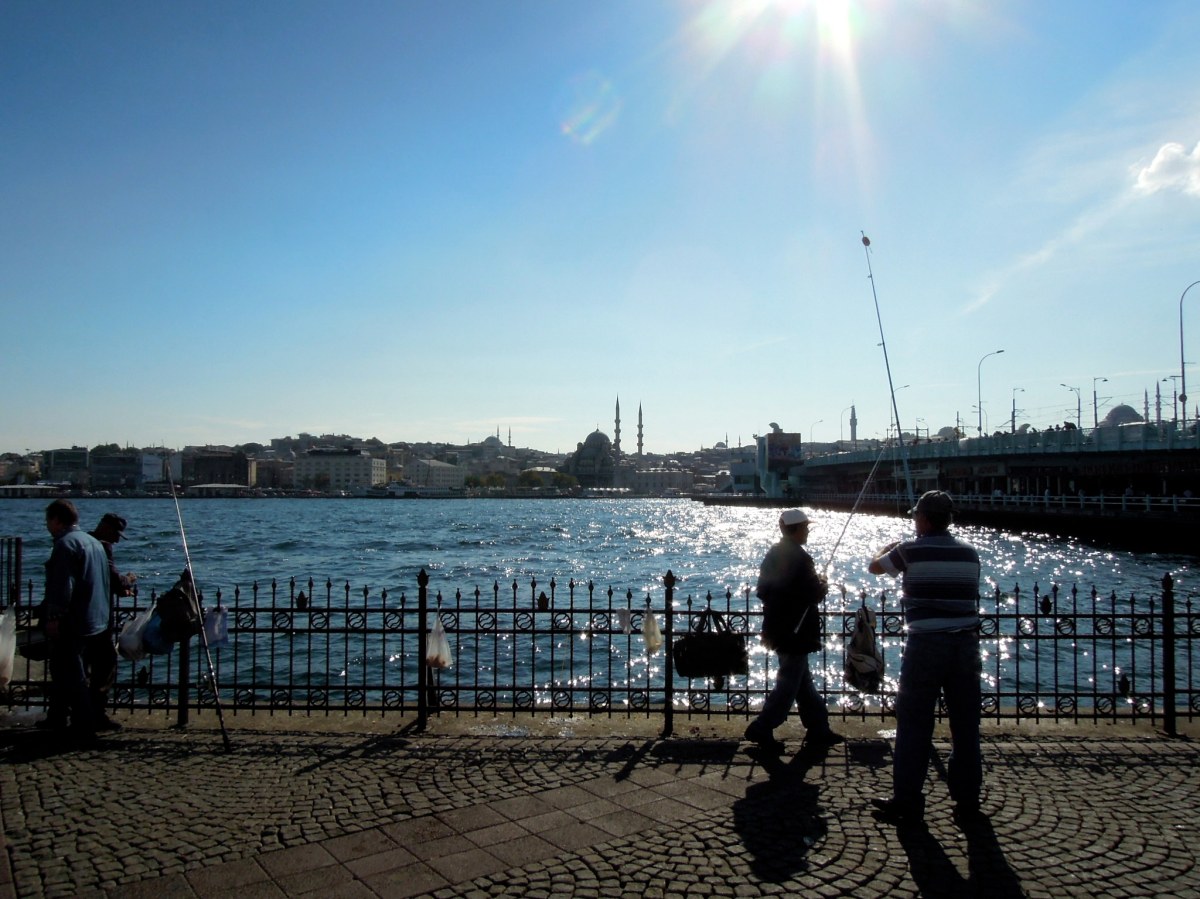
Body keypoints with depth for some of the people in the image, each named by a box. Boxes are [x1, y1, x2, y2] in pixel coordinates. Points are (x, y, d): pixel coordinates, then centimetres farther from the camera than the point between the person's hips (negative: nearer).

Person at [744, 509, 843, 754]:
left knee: (804, 681, 17)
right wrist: (823, 584, 0)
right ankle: (761, 729, 2)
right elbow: (814, 594, -19)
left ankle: (819, 729, 26)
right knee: (788, 684, 0)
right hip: (796, 632, -9)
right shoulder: (800, 557, -19)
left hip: (778, 630, 9)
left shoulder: (774, 554, 8)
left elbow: (762, 591, 12)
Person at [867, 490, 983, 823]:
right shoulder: (969, 552, 6)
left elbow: (874, 567, 10)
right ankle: (967, 797, 23)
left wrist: (886, 549, 31)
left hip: (926, 645, -4)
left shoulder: (911, 550, -6)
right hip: (965, 645, 4)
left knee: (913, 724, 3)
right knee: (965, 723, 13)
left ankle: (907, 801, 6)